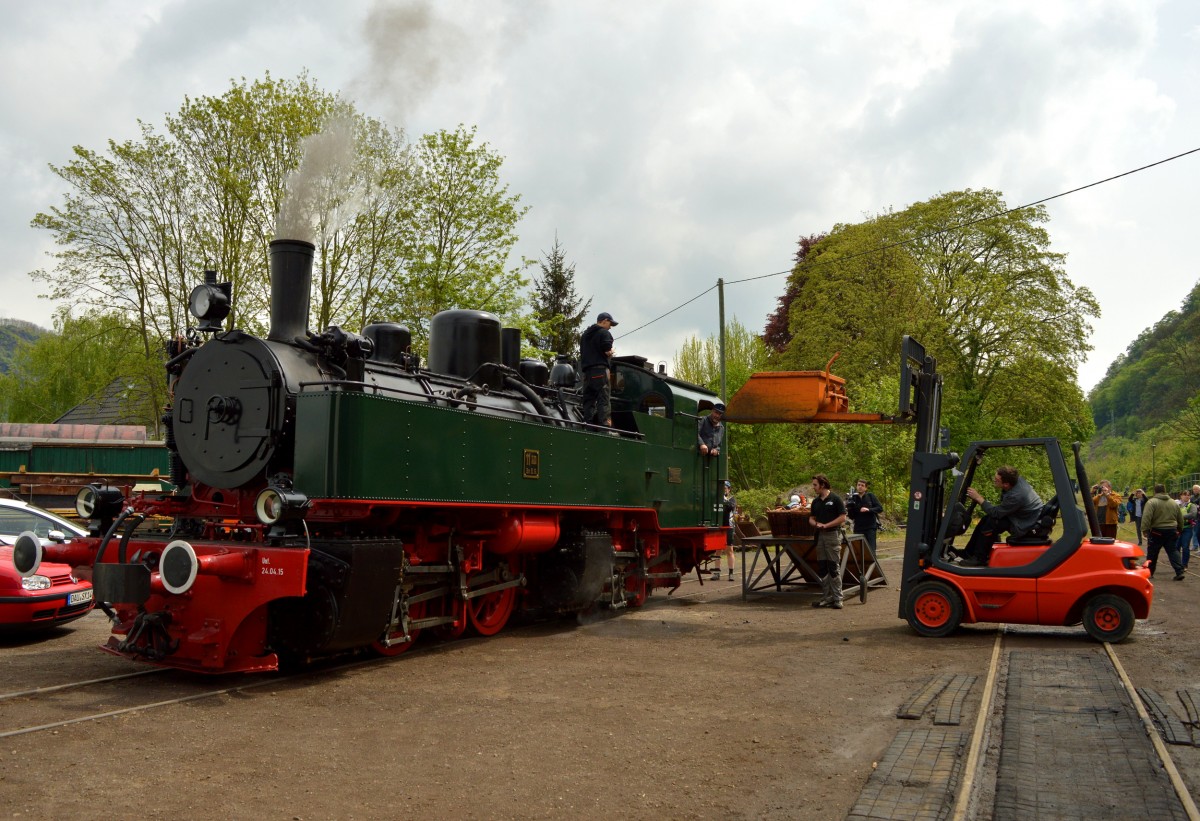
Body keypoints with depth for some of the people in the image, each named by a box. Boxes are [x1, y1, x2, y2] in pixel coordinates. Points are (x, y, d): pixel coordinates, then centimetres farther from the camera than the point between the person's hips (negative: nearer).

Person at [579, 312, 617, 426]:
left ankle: (588, 423, 1)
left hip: (586, 369, 7)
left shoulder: (585, 334, 23)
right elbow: (607, 351, -12)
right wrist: (611, 353, 9)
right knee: (603, 397, -10)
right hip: (600, 369, -7)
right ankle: (604, 423, -19)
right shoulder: (604, 333, -2)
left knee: (588, 397, 6)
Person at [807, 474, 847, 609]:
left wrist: (826, 525, -15)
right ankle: (826, 597, 14)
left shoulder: (835, 499, -6)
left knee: (834, 567, -5)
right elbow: (811, 518, 17)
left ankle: (837, 598, 0)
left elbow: (842, 518, -10)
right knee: (822, 568, 7)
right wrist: (816, 524, -6)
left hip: (833, 534, -7)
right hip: (820, 536, 7)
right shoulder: (816, 501, 13)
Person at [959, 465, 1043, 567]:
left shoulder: (1016, 496, -36)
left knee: (991, 522, -22)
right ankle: (968, 552, 14)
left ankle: (979, 558, -8)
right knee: (986, 518, 6)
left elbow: (996, 513, -24)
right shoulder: (1017, 479, -10)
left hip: (1024, 527, -10)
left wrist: (979, 498, -19)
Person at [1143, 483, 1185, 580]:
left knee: (1152, 553, 7)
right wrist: (1179, 530, 27)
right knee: (1173, 551, 9)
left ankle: (1149, 573, 15)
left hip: (1156, 532, -4)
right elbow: (1180, 519, 17)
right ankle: (1179, 572, -3)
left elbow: (1146, 518, -20)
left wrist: (1145, 530, -16)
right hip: (1172, 531, 4)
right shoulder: (1174, 503, 10)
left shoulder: (1152, 502, -10)